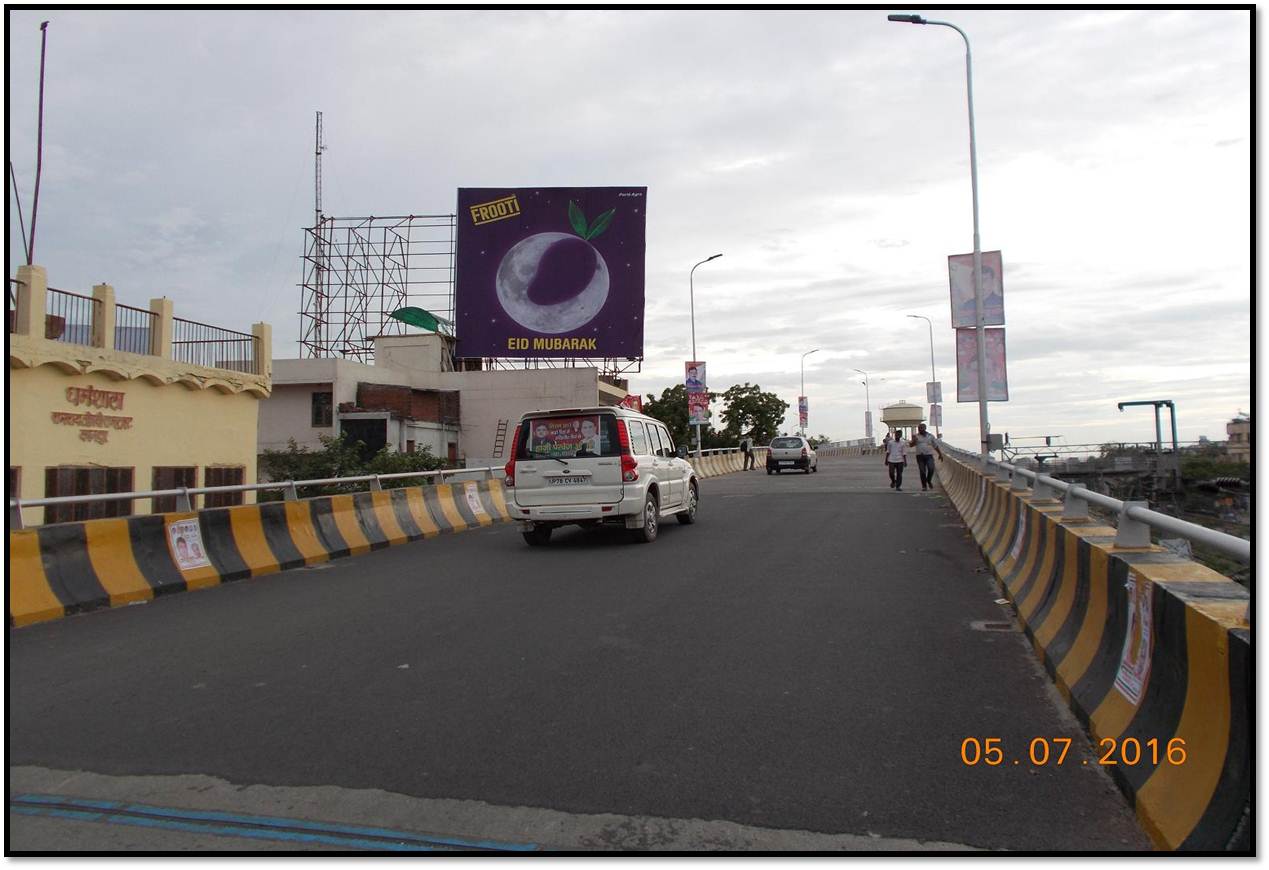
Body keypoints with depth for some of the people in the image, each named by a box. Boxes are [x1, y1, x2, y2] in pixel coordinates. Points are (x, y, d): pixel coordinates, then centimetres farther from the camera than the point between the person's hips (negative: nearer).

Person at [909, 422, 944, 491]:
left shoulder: (930, 436, 8)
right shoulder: (916, 436, 6)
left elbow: (936, 446, 14)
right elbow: (911, 445, -2)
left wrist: (940, 454, 13)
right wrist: (914, 440, -20)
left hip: (929, 456, 0)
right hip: (920, 456, 0)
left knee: (931, 469, -18)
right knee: (922, 471, 0)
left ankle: (929, 481, 9)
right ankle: (924, 486, 11)